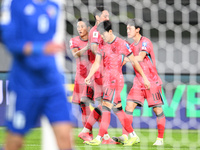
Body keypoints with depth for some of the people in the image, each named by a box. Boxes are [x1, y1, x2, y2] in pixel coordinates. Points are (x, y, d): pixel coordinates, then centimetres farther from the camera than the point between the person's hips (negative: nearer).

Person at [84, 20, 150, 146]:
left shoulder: (121, 44, -5)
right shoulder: (102, 46, 11)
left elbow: (134, 61, 0)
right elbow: (97, 63, 3)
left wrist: (144, 77, 2)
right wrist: (89, 76, -14)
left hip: (116, 80, -7)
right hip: (107, 79, 7)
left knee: (106, 108, -9)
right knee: (116, 109, 8)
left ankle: (99, 138, -8)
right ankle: (133, 136, 14)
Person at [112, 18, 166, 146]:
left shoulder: (145, 42, -11)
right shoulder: (132, 45, 13)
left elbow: (140, 58, -26)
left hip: (152, 80, -7)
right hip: (138, 81, 7)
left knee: (157, 109, -3)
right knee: (129, 105, -7)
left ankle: (160, 139, 4)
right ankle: (125, 136, -11)